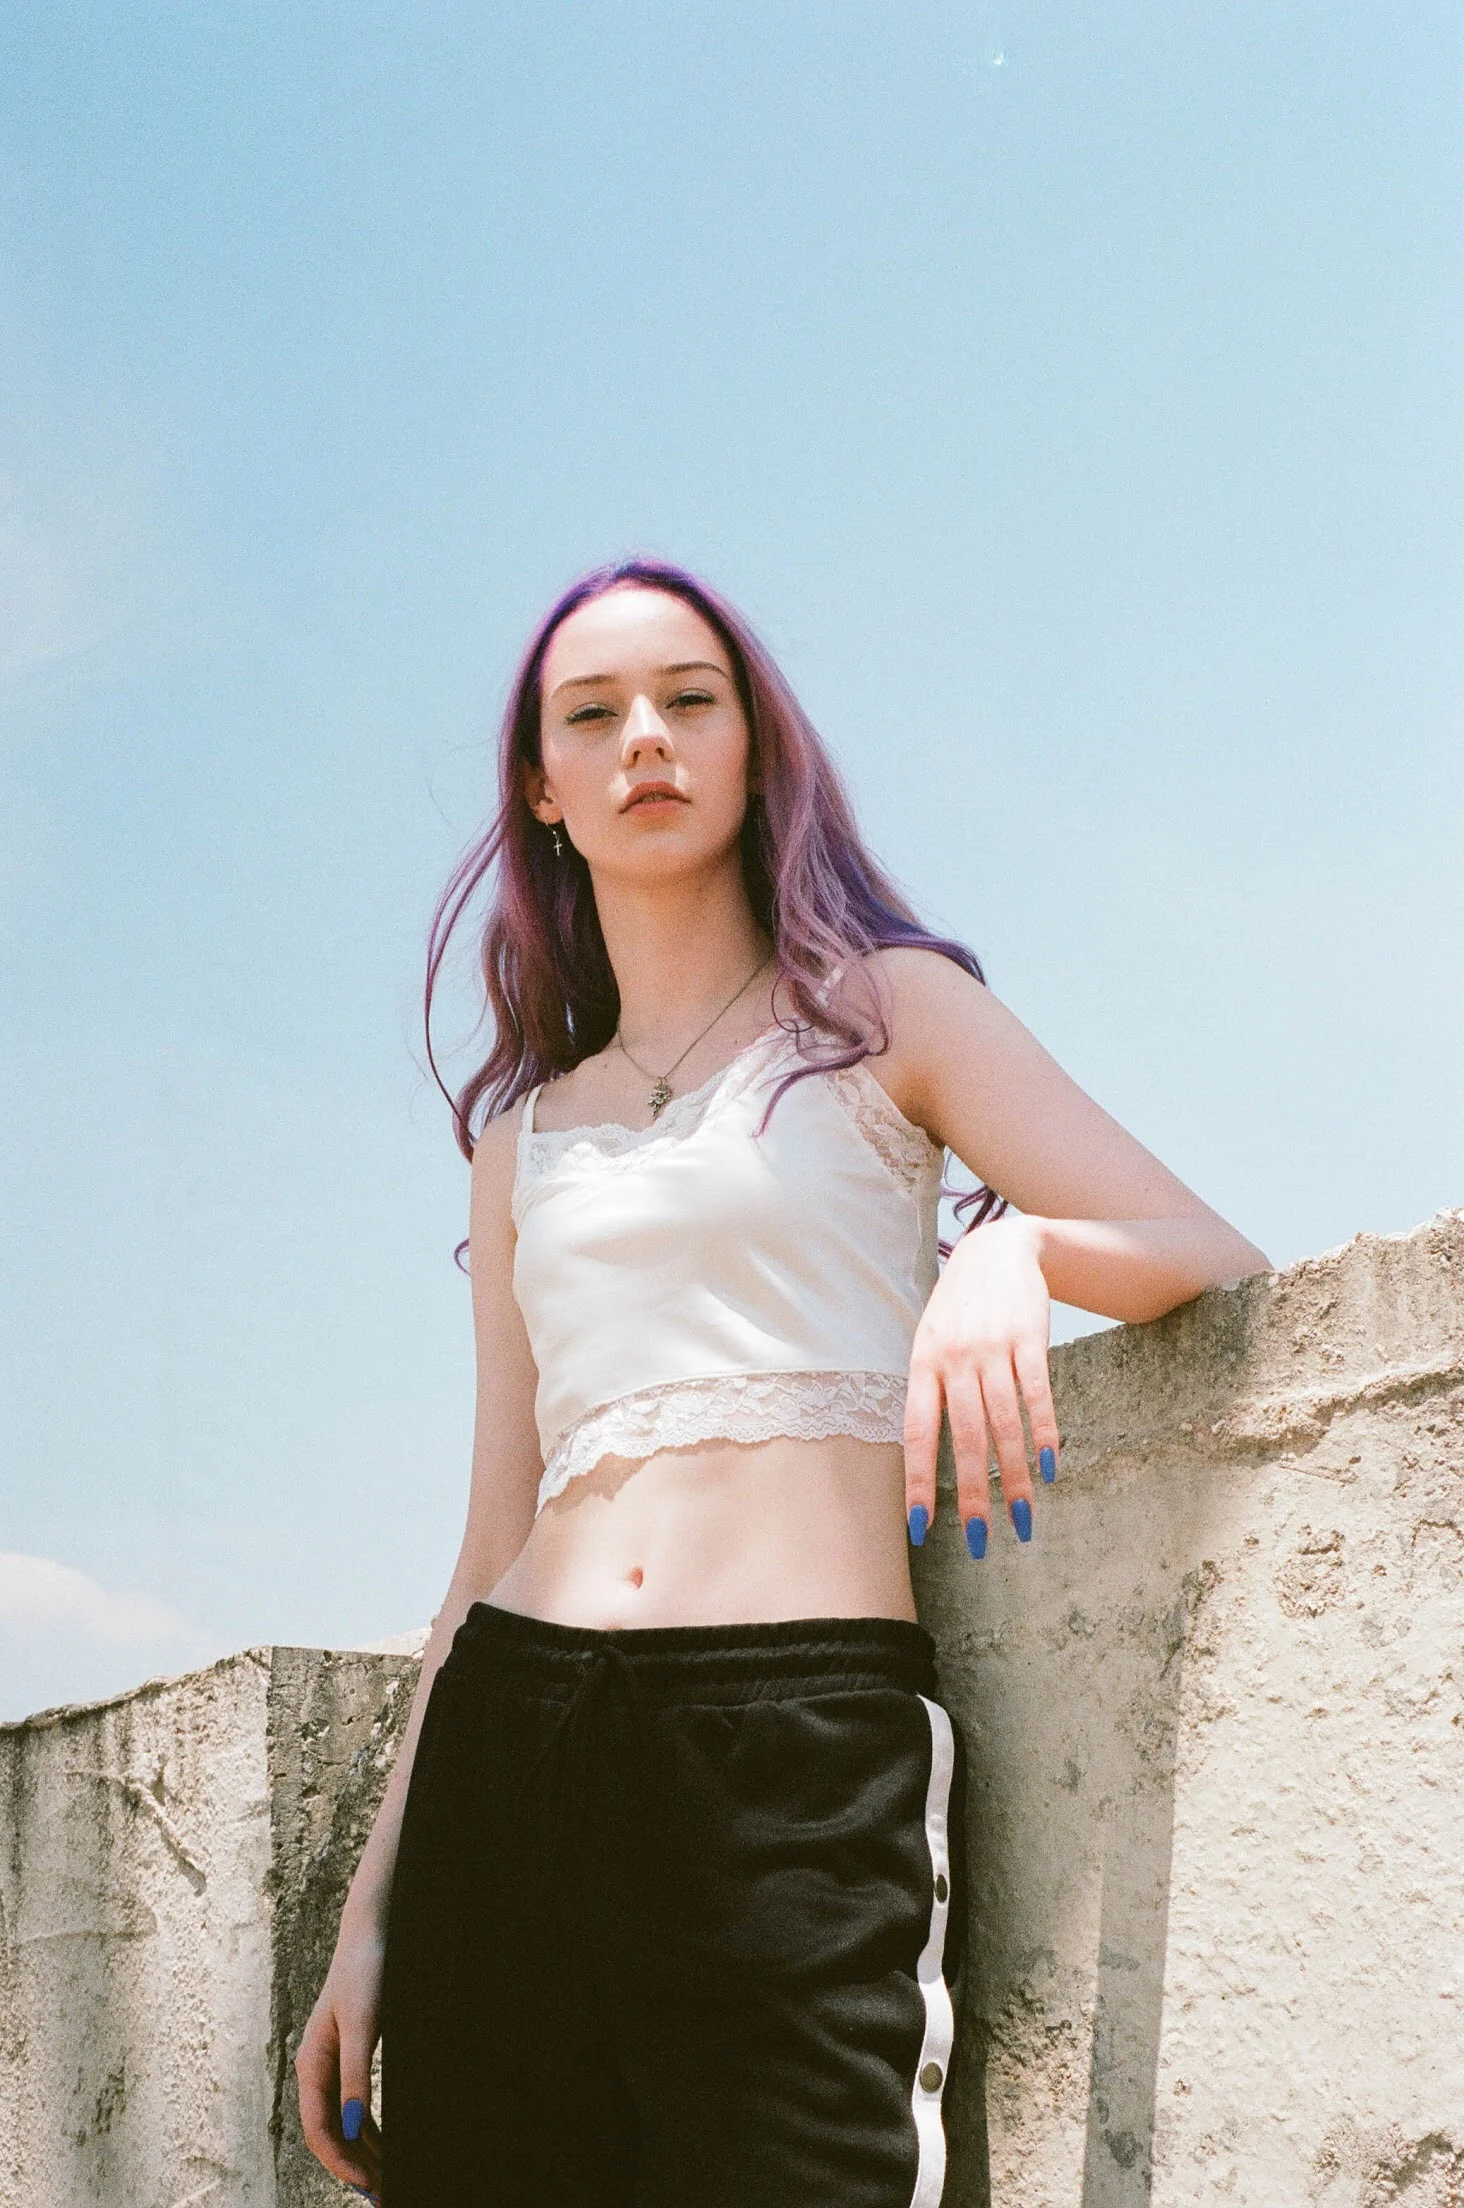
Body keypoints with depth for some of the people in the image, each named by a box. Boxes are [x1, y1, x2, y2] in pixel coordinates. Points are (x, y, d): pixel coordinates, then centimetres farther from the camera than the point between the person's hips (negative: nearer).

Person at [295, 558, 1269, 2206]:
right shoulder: (524, 1132, 19)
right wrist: (373, 1905, 13)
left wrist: (1014, 1246, -18)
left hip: (808, 1757, -3)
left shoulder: (884, 1006, 10)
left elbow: (1223, 1267, 3)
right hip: (510, 1745, 4)